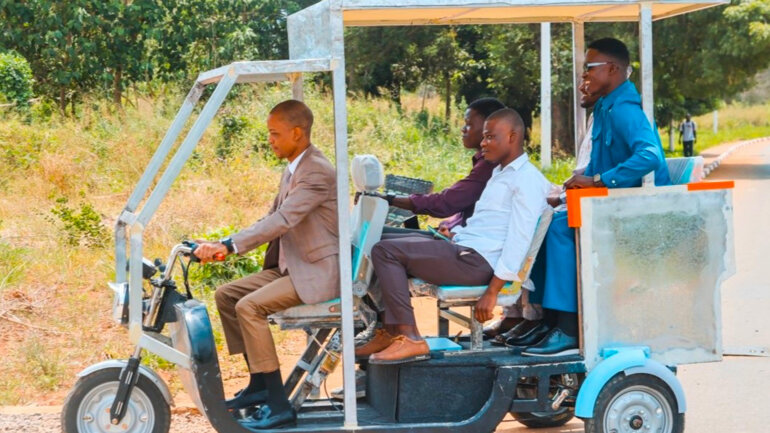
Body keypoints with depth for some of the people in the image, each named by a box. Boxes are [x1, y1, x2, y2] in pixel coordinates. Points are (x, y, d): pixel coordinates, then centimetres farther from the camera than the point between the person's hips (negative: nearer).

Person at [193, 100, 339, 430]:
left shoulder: (317, 171, -19)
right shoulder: (292, 169, 13)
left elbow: (282, 220, -30)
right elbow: (271, 218, 17)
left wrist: (230, 245, -35)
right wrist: (224, 245, 3)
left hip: (316, 272, -10)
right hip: (289, 267, 10)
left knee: (249, 307, -24)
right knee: (226, 295, 7)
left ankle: (279, 405, -21)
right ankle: (259, 385, 13)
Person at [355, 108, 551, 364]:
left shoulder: (527, 179, -10)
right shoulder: (499, 174, 23)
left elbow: (519, 239, -19)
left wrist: (493, 291, -23)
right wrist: (458, 233, 12)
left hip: (478, 262, -11)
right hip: (464, 250, 11)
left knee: (385, 252, -14)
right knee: (388, 247, 14)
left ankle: (409, 338, -16)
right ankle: (391, 332, 6)